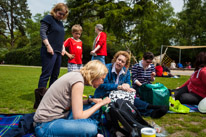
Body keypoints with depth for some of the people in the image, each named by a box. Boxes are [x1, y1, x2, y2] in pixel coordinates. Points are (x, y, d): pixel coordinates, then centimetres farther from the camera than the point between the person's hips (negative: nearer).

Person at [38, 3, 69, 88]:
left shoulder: (60, 23, 22)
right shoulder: (48, 18, -1)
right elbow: (42, 32, -10)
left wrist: (63, 48, 13)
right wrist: (48, 46, -18)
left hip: (58, 52, 8)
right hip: (50, 51, -8)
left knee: (55, 75, 9)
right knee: (46, 74, -10)